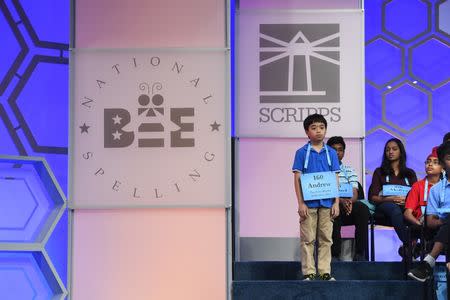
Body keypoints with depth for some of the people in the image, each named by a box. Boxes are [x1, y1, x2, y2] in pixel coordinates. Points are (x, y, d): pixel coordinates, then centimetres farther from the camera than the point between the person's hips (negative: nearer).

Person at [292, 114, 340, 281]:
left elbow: (335, 179, 8)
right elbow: (297, 178, -1)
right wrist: (300, 203, -8)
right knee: (308, 239, 1)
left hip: (327, 202, 2)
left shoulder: (331, 153, 8)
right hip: (309, 202, -2)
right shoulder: (302, 153, 1)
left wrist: (336, 203, 1)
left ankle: (325, 272, 11)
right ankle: (308, 273, 5)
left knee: (326, 239, 5)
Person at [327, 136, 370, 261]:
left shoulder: (349, 171, 18)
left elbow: (354, 193, 4)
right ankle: (335, 254, -33)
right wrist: (341, 201, -25)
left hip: (349, 207, 3)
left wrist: (350, 201, -22)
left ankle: (360, 253, -27)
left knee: (363, 209, -30)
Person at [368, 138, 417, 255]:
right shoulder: (379, 172, 22)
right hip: (385, 205, -1)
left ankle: (406, 248, -41)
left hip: (407, 205, 1)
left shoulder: (410, 173, 26)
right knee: (394, 208, -41)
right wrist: (390, 199, -10)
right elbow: (373, 197, 8)